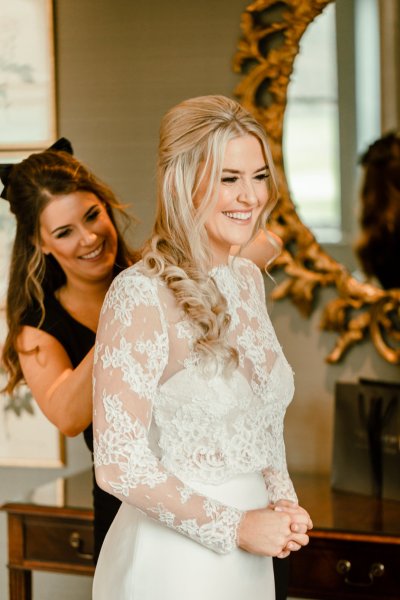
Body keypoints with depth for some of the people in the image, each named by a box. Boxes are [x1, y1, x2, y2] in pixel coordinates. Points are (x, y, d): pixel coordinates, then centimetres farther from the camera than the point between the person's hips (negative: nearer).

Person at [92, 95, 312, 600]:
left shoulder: (249, 279, 5)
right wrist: (234, 527, -14)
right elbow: (117, 463, -20)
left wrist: (283, 504, -1)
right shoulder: (141, 295, -18)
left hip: (250, 559, 7)